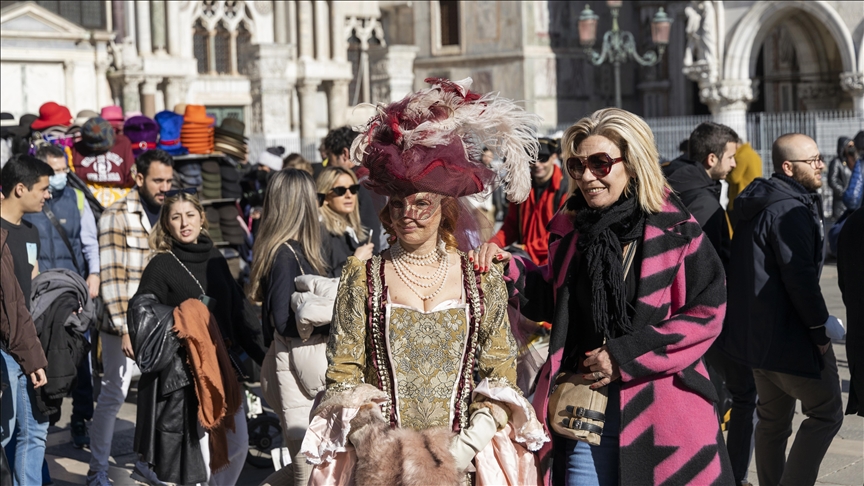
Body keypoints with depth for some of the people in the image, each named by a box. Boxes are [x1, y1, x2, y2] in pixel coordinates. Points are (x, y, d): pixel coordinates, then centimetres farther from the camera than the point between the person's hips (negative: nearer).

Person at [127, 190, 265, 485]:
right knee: (198, 453, -5)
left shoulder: (216, 261, 10)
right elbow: (142, 313, -12)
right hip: (181, 373, -6)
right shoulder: (162, 266, -6)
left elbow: (239, 313, 14)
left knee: (237, 445, 10)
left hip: (221, 365, 6)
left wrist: (264, 356, 11)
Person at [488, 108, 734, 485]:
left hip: (661, 413, -4)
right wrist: (508, 268, 2)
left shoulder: (675, 231, -7)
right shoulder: (571, 229, 8)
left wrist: (627, 355, -12)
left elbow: (708, 312, -9)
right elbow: (554, 303, 19)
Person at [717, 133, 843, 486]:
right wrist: (819, 330, -16)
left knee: (773, 418, 17)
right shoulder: (789, 210, -18)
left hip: (756, 333, 10)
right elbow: (800, 277, -23)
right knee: (826, 413, -1)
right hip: (789, 337, -10)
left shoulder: (758, 204, 13)